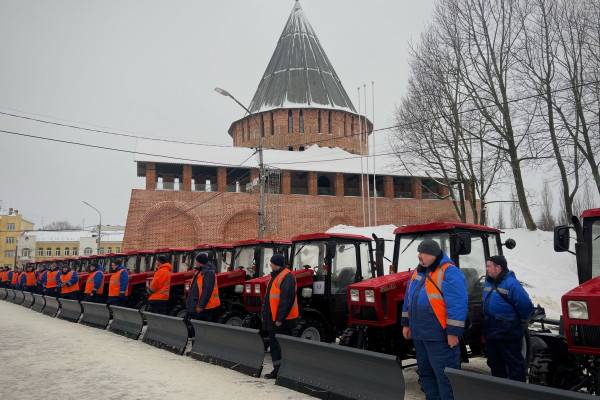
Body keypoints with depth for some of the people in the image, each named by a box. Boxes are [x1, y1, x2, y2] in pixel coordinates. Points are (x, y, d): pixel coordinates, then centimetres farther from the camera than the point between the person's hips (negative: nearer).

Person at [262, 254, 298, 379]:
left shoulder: (287, 277, -17)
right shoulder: (275, 276, 15)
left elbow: (286, 300, -23)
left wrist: (280, 318, -23)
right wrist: (266, 315, 19)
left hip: (283, 320, -10)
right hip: (274, 319, 10)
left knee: (282, 345, -2)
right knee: (274, 344, 15)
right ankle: (277, 370, 26)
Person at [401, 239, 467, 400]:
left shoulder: (448, 272, -14)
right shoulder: (418, 272, 11)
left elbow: (457, 305, -19)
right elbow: (409, 299, 18)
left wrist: (453, 332, -20)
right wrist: (406, 324, 17)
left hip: (440, 336, -8)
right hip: (420, 334, 9)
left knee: (445, 375, -1)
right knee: (425, 372, 18)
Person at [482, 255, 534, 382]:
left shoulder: (511, 283, -17)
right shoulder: (488, 282, 8)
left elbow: (526, 306, -21)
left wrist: (521, 322, -6)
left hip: (508, 334, -8)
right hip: (490, 332, 9)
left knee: (514, 363, 3)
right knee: (495, 363, 19)